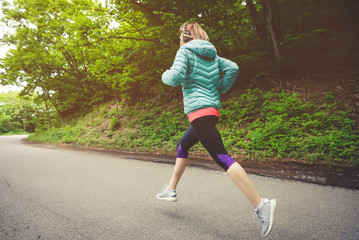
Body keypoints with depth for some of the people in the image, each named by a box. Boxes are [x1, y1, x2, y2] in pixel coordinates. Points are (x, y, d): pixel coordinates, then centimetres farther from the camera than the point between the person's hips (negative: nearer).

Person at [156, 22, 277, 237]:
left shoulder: (185, 51, -1)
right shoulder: (212, 54, 19)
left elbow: (176, 77, -15)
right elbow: (233, 68, 7)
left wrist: (165, 75, 7)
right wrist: (220, 89, 15)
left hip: (199, 110, -9)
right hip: (213, 109, 9)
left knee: (222, 157, -15)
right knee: (182, 146, 21)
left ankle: (261, 205, -19)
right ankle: (171, 190, 31)